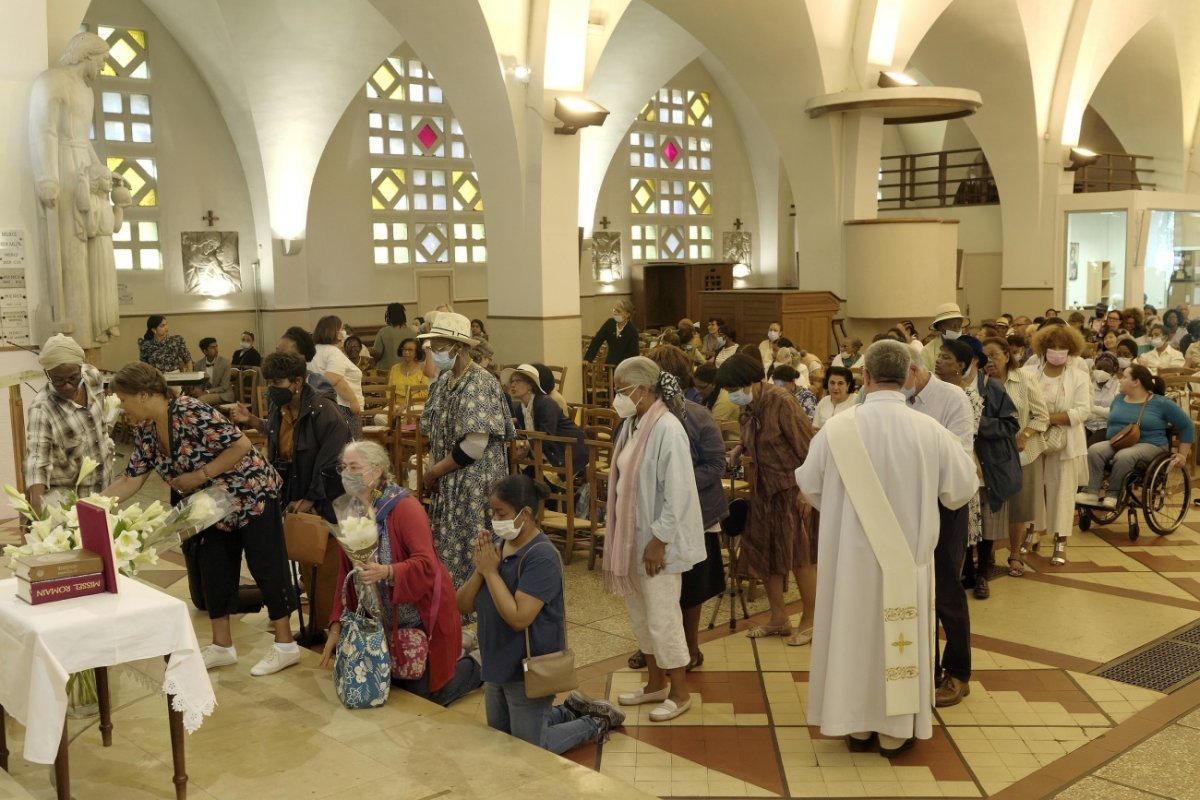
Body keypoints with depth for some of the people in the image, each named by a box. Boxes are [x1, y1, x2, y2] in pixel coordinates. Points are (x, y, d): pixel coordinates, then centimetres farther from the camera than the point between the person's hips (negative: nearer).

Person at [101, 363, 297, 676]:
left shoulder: (191, 413, -26)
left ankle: (285, 645, 6)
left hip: (251, 494, -8)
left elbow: (241, 445, -27)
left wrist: (201, 475, -25)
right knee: (213, 570, 10)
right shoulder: (145, 431, -1)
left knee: (266, 567, -2)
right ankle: (222, 646, 21)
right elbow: (132, 479, 2)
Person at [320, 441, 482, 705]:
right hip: (386, 621, 7)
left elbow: (426, 565, -29)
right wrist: (336, 624, -1)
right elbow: (345, 572, 3)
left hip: (421, 617, -7)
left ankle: (476, 666, 27)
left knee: (426, 694, 1)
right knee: (395, 683, 19)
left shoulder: (404, 507, -22)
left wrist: (386, 572, -46)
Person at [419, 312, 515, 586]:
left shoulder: (479, 385, -17)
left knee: (465, 554, -1)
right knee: (447, 549, 13)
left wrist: (433, 472, -12)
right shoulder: (444, 380, 8)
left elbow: (474, 446, -22)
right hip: (449, 483, 8)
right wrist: (433, 471, -2)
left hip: (474, 486, -8)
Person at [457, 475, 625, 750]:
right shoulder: (496, 545, -1)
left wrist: (491, 571, -23)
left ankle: (594, 724, 24)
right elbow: (463, 606, 0)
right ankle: (569, 712, 36)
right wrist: (480, 569, -18)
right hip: (498, 664, 8)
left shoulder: (542, 557, -23)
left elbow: (518, 617, -31)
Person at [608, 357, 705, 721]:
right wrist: (619, 536, 13)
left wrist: (658, 540, -19)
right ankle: (656, 683, 33)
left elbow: (678, 493, -21)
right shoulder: (632, 425, 5)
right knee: (640, 615, 17)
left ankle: (679, 693, 17)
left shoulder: (667, 429, -19)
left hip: (657, 540, -8)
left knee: (662, 618, 1)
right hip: (632, 536, 9)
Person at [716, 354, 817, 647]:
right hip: (764, 487, 8)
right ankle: (779, 619, 25)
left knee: (799, 555, 2)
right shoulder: (749, 406, 2)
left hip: (792, 487, -8)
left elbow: (807, 445, -19)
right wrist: (740, 448, 0)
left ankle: (810, 621, 17)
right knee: (763, 553, 11)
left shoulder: (781, 402, -21)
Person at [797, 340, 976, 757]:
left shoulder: (838, 428, -14)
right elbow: (962, 488, -2)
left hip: (850, 552, 0)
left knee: (854, 629, 14)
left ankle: (857, 724, 26)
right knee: (899, 635, 13)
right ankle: (895, 731, 24)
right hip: (906, 553, 0)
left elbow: (808, 483, 0)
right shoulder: (929, 430, -14)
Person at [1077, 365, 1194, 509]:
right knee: (1094, 450, -28)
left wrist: (1183, 454, 3)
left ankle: (1113, 495, -26)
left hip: (1149, 445, -5)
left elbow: (1187, 426, 5)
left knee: (1123, 456, -39)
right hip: (1116, 444, 5)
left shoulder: (1161, 403, -2)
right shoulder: (1118, 399, 12)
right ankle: (1091, 493, -37)